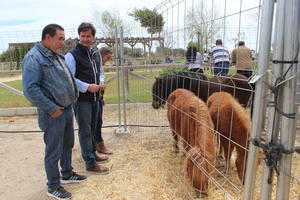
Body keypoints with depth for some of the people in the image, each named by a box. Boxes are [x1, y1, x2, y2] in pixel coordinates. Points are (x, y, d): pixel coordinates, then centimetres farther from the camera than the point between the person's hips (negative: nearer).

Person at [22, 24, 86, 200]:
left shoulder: (57, 56, 12)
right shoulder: (34, 58, -16)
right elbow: (30, 89, -22)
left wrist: (73, 98, 11)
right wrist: (51, 109, -20)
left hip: (67, 109, 9)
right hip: (53, 113, -9)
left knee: (68, 145, 21)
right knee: (54, 152, 5)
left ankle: (67, 174, 41)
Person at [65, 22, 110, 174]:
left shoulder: (96, 54, 11)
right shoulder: (72, 55, -12)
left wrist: (101, 83, 1)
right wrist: (87, 87, -23)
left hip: (95, 97, 7)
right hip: (81, 99, -7)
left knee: (92, 129, 19)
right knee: (85, 131, 0)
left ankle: (92, 154, 35)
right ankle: (90, 163, 10)